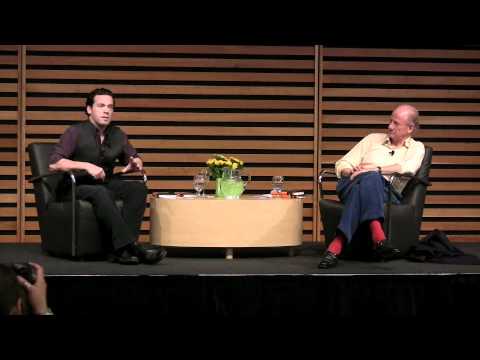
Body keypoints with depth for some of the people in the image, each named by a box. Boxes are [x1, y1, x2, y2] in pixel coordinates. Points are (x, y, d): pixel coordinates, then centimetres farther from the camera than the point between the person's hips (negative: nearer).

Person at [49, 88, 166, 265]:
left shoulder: (117, 134, 10)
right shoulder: (76, 132, -6)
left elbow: (136, 160, 24)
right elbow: (53, 163, -16)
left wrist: (135, 164, -3)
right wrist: (87, 166, -26)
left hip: (106, 184, 5)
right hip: (76, 188, -5)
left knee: (138, 188, -22)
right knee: (100, 193, -38)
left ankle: (119, 250, -33)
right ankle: (129, 246, -44)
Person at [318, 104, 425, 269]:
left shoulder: (416, 148, 19)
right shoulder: (373, 139, 27)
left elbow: (407, 169, -6)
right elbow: (342, 165, 20)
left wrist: (375, 169, -12)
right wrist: (352, 172, -3)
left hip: (387, 192, -1)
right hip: (350, 186, 2)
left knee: (371, 178, -38)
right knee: (371, 177, -36)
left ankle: (337, 245, -48)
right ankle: (378, 238, -54)